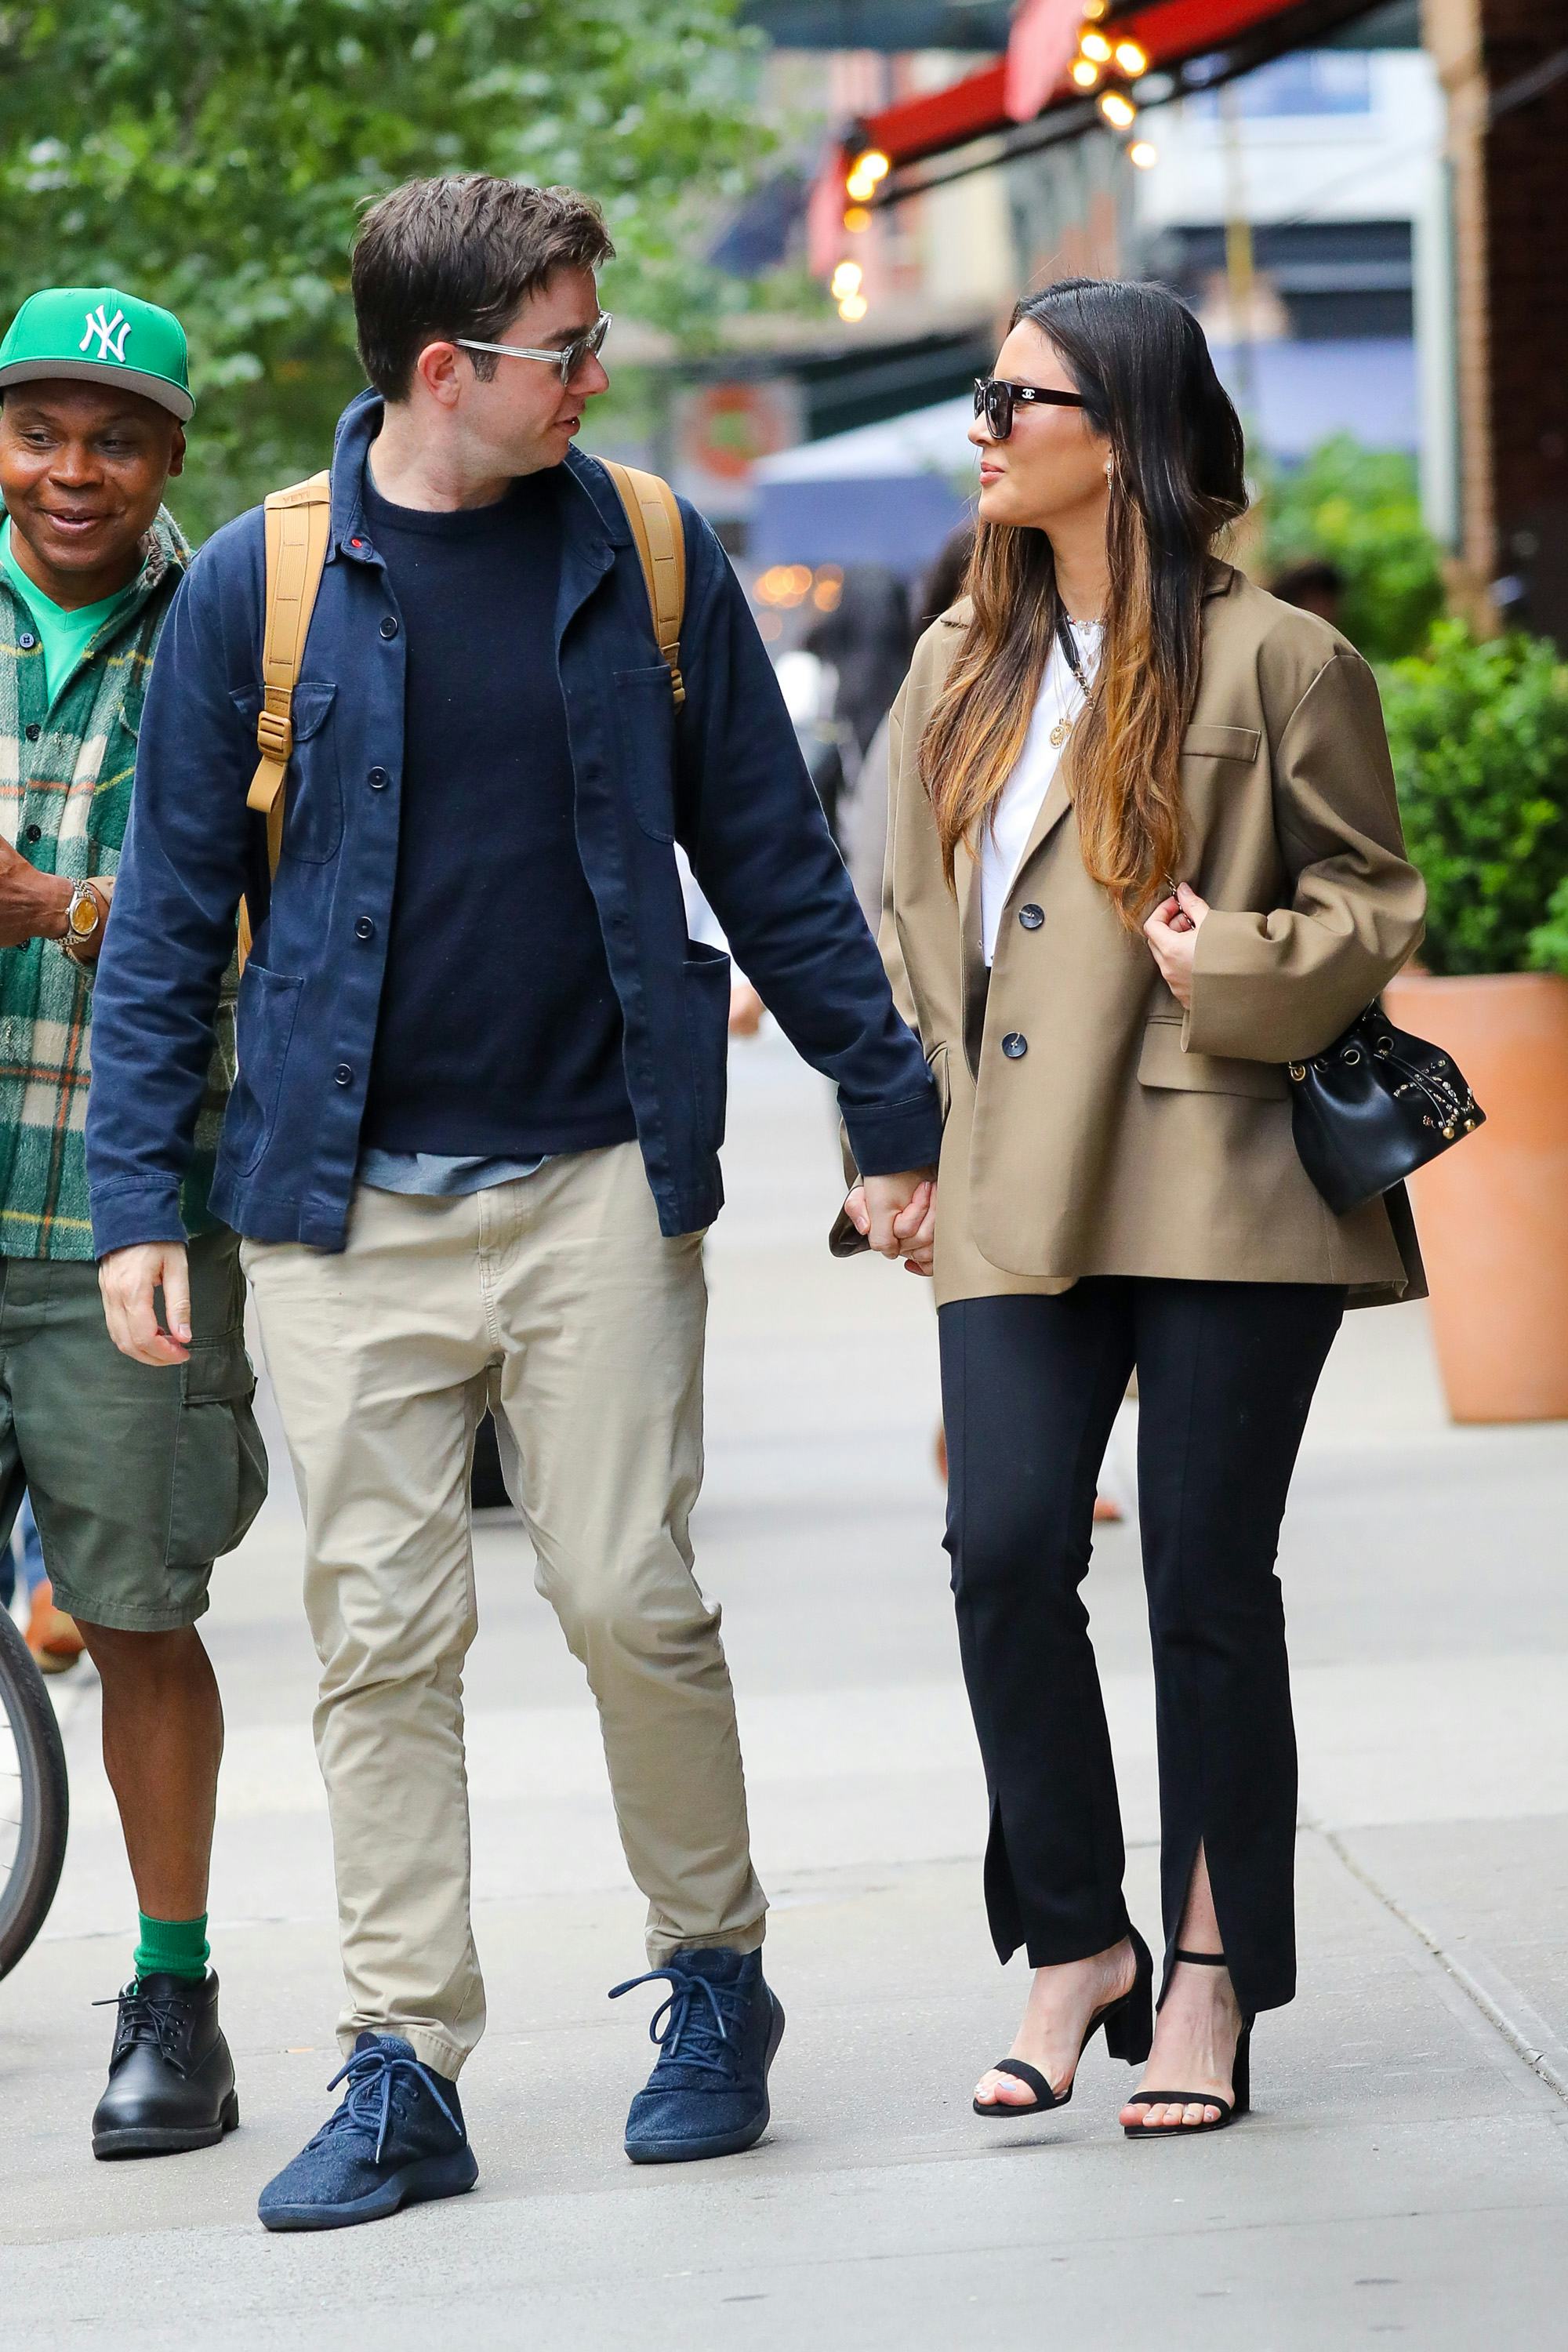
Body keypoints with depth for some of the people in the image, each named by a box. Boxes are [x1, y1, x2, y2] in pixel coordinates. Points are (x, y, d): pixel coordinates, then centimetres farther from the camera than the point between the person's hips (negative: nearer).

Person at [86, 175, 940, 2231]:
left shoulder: (648, 565, 4)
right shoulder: (258, 586, 0)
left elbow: (770, 860, 10)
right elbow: (172, 907, 4)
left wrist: (893, 1112, 9)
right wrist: (135, 1195, -1)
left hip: (597, 1175, 0)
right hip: (350, 1206, 0)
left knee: (630, 1597, -3)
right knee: (383, 1634, 1)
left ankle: (716, 1980, 18)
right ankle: (405, 2070, 7)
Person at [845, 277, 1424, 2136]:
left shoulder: (1275, 661, -2)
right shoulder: (962, 670, 14)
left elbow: (1374, 905, 2)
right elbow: (910, 920, 20)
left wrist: (1235, 970, -15)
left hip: (1222, 1186, -4)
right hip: (1019, 1196, 4)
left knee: (1208, 1577, 0)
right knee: (1005, 1551, -8)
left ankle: (1212, 1977, 12)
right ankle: (1074, 1941, 8)